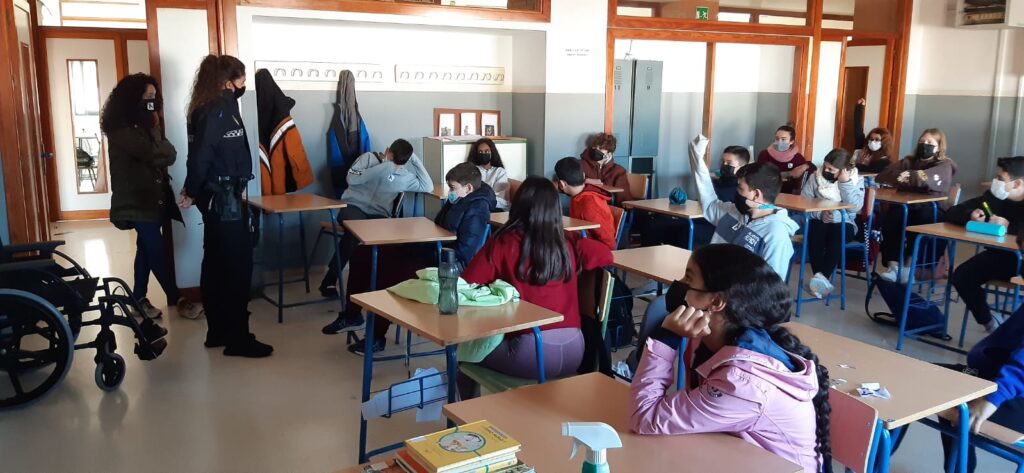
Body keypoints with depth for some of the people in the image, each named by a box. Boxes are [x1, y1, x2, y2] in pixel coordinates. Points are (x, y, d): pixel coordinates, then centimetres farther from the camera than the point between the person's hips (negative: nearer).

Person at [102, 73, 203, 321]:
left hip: (150, 197, 9)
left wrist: (154, 131, -11)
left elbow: (168, 155, 5)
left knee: (147, 249, 12)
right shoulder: (121, 129, -15)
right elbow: (156, 154, -21)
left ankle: (139, 299, 20)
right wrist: (155, 130, -5)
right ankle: (178, 301, -2)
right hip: (137, 200, -9)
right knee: (156, 251, -6)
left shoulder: (140, 126, 14)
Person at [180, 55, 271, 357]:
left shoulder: (216, 105, 15)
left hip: (219, 196, 10)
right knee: (237, 265, -5)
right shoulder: (216, 110, -16)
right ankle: (238, 338, 1)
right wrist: (192, 192, -12)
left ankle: (218, 331, 23)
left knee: (216, 263, 13)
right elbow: (201, 154, -21)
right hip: (223, 196, -10)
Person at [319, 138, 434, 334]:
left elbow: (428, 187, 10)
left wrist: (415, 159, 7)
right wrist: (385, 166, -12)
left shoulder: (405, 176, 15)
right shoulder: (369, 158, 6)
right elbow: (352, 178, -10)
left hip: (379, 216, 3)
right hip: (353, 206, -2)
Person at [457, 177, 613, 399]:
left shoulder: (504, 243, -6)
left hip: (532, 352, -5)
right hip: (573, 349, 5)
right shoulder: (569, 242, 4)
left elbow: (465, 285, -5)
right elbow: (606, 255, 18)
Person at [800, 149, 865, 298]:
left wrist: (845, 183, -17)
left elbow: (855, 207, -12)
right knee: (816, 229, -36)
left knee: (837, 232, -37)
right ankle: (822, 280, -39)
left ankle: (823, 277, -47)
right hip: (818, 220, 1)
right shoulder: (815, 177, 3)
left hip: (844, 223, 0)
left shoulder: (856, 180, 2)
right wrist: (820, 214, -20)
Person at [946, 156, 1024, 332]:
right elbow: (952, 213, -1)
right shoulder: (993, 196, -2)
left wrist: (1010, 227, -37)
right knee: (961, 276, -16)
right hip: (999, 256, 5)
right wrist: (970, 215, -20)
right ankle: (990, 322, 4)